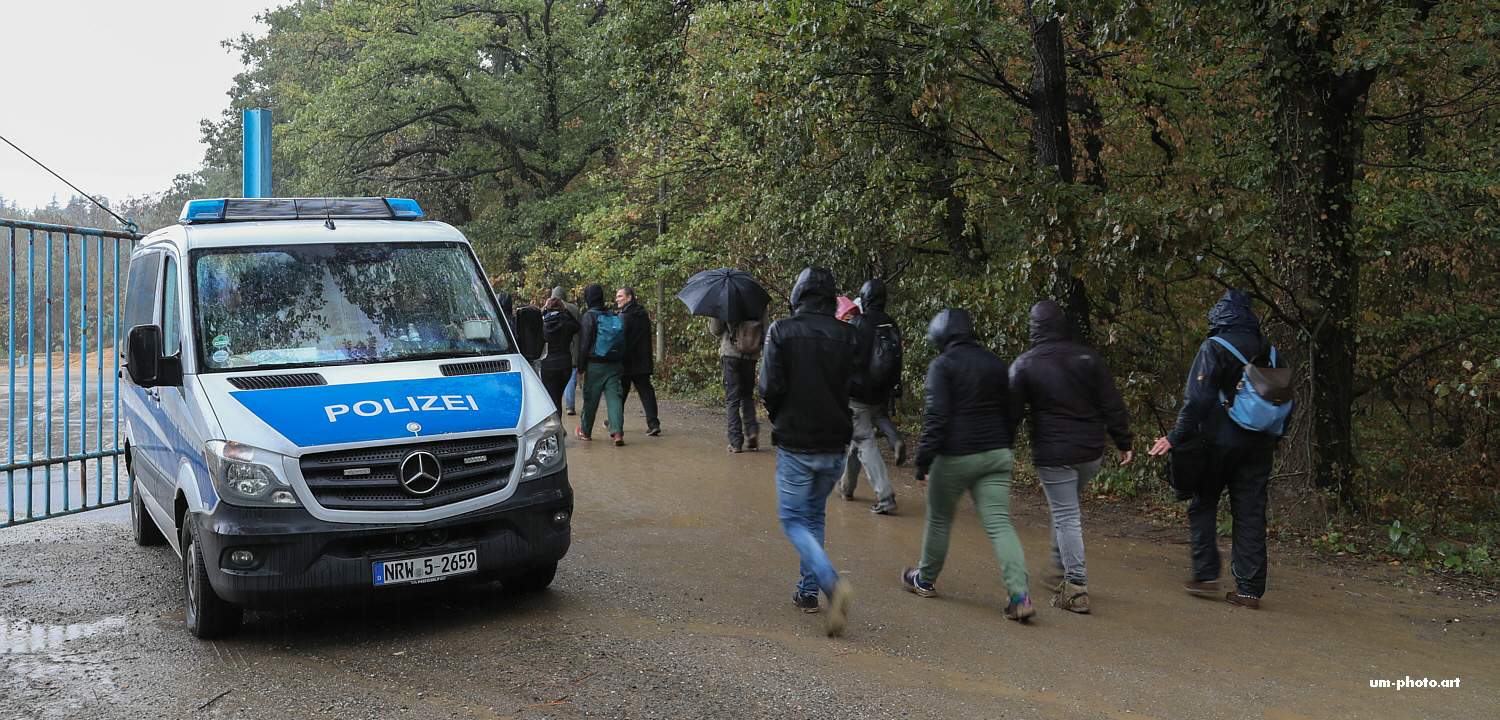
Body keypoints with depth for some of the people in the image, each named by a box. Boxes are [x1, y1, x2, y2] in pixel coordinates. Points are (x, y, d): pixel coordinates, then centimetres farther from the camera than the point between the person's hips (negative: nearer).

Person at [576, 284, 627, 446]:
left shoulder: (589, 316, -7)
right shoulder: (615, 317, 7)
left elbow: (584, 344, -9)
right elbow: (622, 342, 10)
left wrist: (581, 368, -6)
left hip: (595, 365, -3)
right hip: (614, 365, 4)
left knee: (590, 399, 9)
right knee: (614, 397, -1)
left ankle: (585, 431, 23)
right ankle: (617, 432, -15)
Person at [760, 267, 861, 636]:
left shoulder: (782, 330, -11)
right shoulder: (848, 336, -1)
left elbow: (771, 388, -13)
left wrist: (778, 418, 7)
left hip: (795, 444, -4)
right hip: (835, 445, 4)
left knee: (794, 520, 5)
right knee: (814, 516, 22)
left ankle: (832, 583, -16)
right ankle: (808, 590, 26)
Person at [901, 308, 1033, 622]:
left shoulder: (942, 365, -9)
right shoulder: (995, 363, 11)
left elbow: (936, 417, -16)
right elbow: (1009, 411, 16)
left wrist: (923, 461, -13)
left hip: (955, 457, -5)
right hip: (996, 455, 5)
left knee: (939, 520, 15)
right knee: (999, 523, -1)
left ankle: (925, 579, 34)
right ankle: (1020, 595, -14)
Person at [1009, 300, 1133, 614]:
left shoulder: (1024, 364, -6)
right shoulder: (1087, 357, 1)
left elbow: (1012, 413, -3)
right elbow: (1112, 405, 1)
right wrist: (1123, 443, 9)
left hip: (1053, 455, -4)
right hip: (1091, 452, 4)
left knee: (1066, 517, 1)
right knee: (1067, 510, 21)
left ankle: (1076, 587, -1)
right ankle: (1064, 571, 28)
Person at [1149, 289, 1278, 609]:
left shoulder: (1214, 348, -9)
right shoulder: (1268, 351, 9)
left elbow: (1197, 399, -17)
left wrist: (1176, 436, -14)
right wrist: (1273, 439, 23)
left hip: (1220, 442, -5)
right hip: (1259, 445, 5)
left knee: (1203, 506, 11)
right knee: (1251, 514, 7)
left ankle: (1206, 575, 7)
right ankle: (1250, 589, 8)